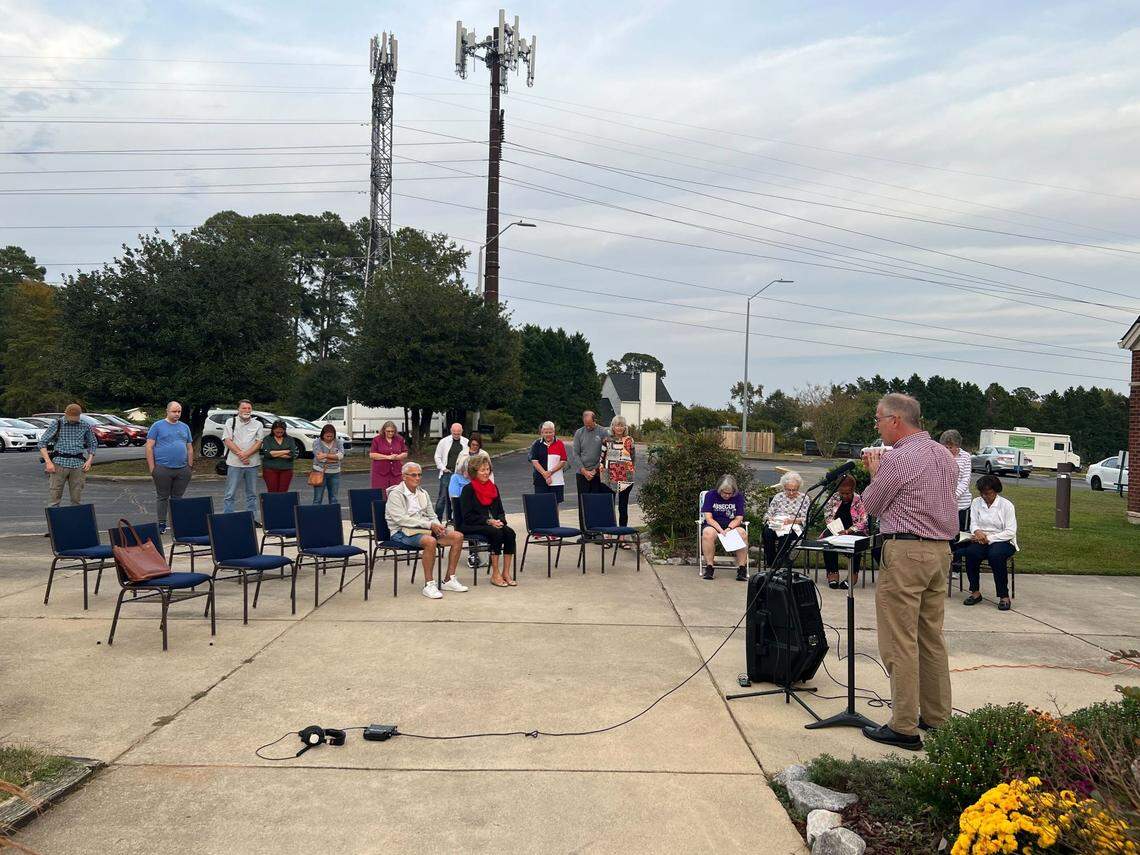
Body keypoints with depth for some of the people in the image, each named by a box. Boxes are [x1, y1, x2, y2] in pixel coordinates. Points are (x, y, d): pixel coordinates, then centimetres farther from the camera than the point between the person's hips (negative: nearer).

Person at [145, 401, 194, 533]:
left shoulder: (185, 427, 13)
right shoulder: (158, 426, 0)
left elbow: (190, 448, 17)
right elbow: (149, 447, -3)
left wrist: (190, 466, 9)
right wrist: (152, 468, -8)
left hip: (183, 469, 4)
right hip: (163, 468, -4)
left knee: (178, 497, 9)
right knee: (162, 497, 4)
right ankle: (161, 524, 10)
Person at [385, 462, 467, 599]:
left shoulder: (423, 493, 17)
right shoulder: (396, 494, -6)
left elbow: (432, 516, 18)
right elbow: (401, 519, -17)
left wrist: (438, 526, -7)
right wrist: (429, 525, -20)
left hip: (425, 528, 7)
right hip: (403, 532, -7)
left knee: (458, 536, -11)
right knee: (430, 541, -37)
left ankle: (449, 579, -5)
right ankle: (429, 584, -26)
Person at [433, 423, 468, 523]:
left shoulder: (466, 443, 4)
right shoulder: (444, 441, 1)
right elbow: (437, 457, 7)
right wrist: (443, 468, -3)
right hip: (447, 473, -2)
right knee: (443, 496, -6)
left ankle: (450, 518, 18)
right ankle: (437, 518, -1)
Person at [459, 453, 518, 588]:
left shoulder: (493, 488, 14)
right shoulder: (468, 489, -4)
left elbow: (501, 511, 16)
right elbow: (467, 516, -11)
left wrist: (500, 520, -7)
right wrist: (488, 521, -19)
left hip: (493, 524, 5)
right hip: (471, 527, -5)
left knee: (509, 532, -24)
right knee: (496, 533, -32)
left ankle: (506, 572, -21)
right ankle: (495, 575, -25)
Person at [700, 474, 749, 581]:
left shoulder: (739, 496, 2)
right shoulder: (710, 495, -3)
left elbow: (739, 518, -1)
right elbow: (708, 518, -10)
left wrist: (729, 529, -22)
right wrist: (721, 530, -25)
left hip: (732, 525, 1)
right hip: (713, 525, -1)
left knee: (742, 533, -32)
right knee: (708, 533, -37)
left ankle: (742, 568, -25)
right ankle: (709, 567, -28)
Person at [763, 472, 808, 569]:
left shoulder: (803, 498, 10)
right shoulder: (778, 497, 16)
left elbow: (805, 519, 1)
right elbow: (768, 514, 13)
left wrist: (792, 520, -17)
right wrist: (770, 519, -11)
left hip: (794, 528, -2)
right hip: (776, 525, 2)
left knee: (784, 535, -38)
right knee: (767, 532, -33)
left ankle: (780, 564, -30)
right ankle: (770, 563, -27)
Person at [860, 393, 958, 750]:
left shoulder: (898, 458, -14)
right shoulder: (945, 455, 12)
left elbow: (871, 505, -4)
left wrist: (875, 472, 12)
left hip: (905, 552, -9)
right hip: (941, 550, 9)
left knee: (900, 643, -3)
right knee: (932, 638, 16)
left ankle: (904, 728, 1)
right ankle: (936, 718, 24)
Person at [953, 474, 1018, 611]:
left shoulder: (1006, 505, -3)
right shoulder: (976, 502, 9)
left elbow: (1011, 532, -9)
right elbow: (974, 524, 6)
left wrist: (989, 538, -20)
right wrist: (977, 531, -20)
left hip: (1002, 541, -3)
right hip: (981, 540, 3)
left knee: (995, 555, -36)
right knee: (971, 552, -30)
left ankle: (1004, 596, -24)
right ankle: (975, 592, -18)